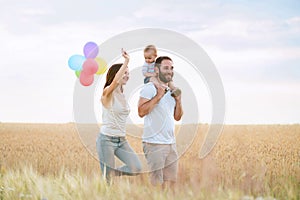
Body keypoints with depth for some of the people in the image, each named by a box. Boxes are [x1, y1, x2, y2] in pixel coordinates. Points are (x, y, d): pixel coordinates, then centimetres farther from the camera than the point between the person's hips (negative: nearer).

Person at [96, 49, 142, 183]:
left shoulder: (122, 95, 12)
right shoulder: (107, 93, -12)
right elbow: (115, 81, -32)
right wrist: (126, 61, -32)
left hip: (121, 140, 7)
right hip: (106, 139, -7)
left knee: (136, 168, -7)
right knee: (108, 179, -5)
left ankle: (111, 173, 15)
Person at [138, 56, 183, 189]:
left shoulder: (171, 90, 16)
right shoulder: (149, 88, -8)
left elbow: (177, 117, 17)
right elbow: (141, 112, -18)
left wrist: (178, 100, 2)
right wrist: (158, 96, -19)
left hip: (170, 143, 8)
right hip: (154, 143, -8)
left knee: (171, 180, 9)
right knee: (157, 183, -7)